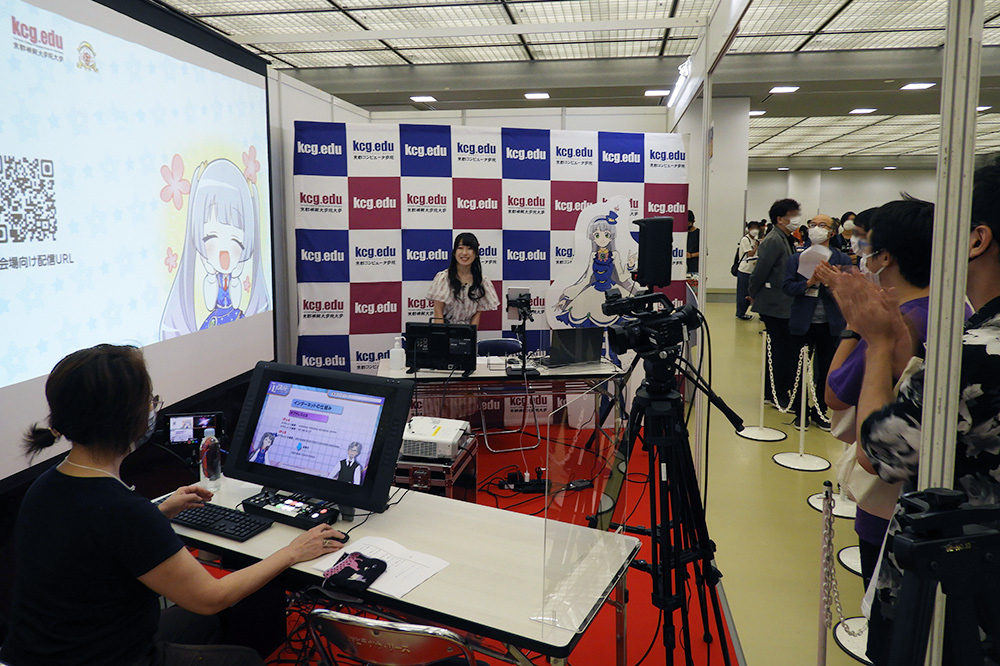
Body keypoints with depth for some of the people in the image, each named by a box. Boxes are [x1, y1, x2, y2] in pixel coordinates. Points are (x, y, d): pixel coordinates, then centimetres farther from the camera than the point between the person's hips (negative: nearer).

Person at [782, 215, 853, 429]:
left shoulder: (842, 260, 1)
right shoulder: (796, 259, 3)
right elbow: (787, 287, -7)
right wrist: (809, 282, -22)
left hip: (830, 325, 0)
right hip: (803, 324, 0)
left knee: (825, 370, 10)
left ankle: (820, 412, 25)